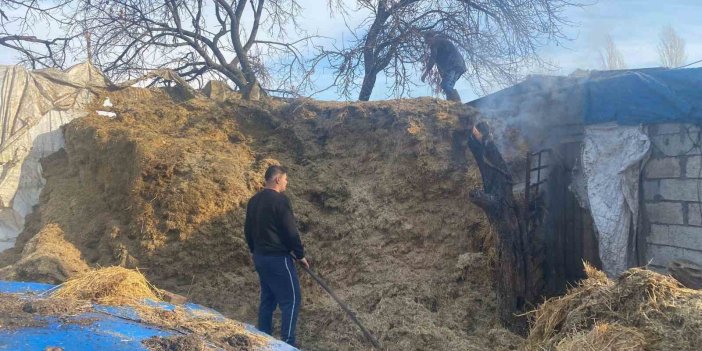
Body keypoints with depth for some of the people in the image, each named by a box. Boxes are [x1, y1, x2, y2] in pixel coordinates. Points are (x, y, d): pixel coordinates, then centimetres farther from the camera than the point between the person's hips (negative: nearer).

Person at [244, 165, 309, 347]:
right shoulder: (280, 200, -17)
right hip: (278, 258, -9)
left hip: (260, 257, 9)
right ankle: (287, 344, 1)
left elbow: (248, 230, 17)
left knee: (267, 298, 18)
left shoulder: (254, 200, 9)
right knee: (291, 299, -1)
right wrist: (300, 254, -5)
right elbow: (291, 231, -17)